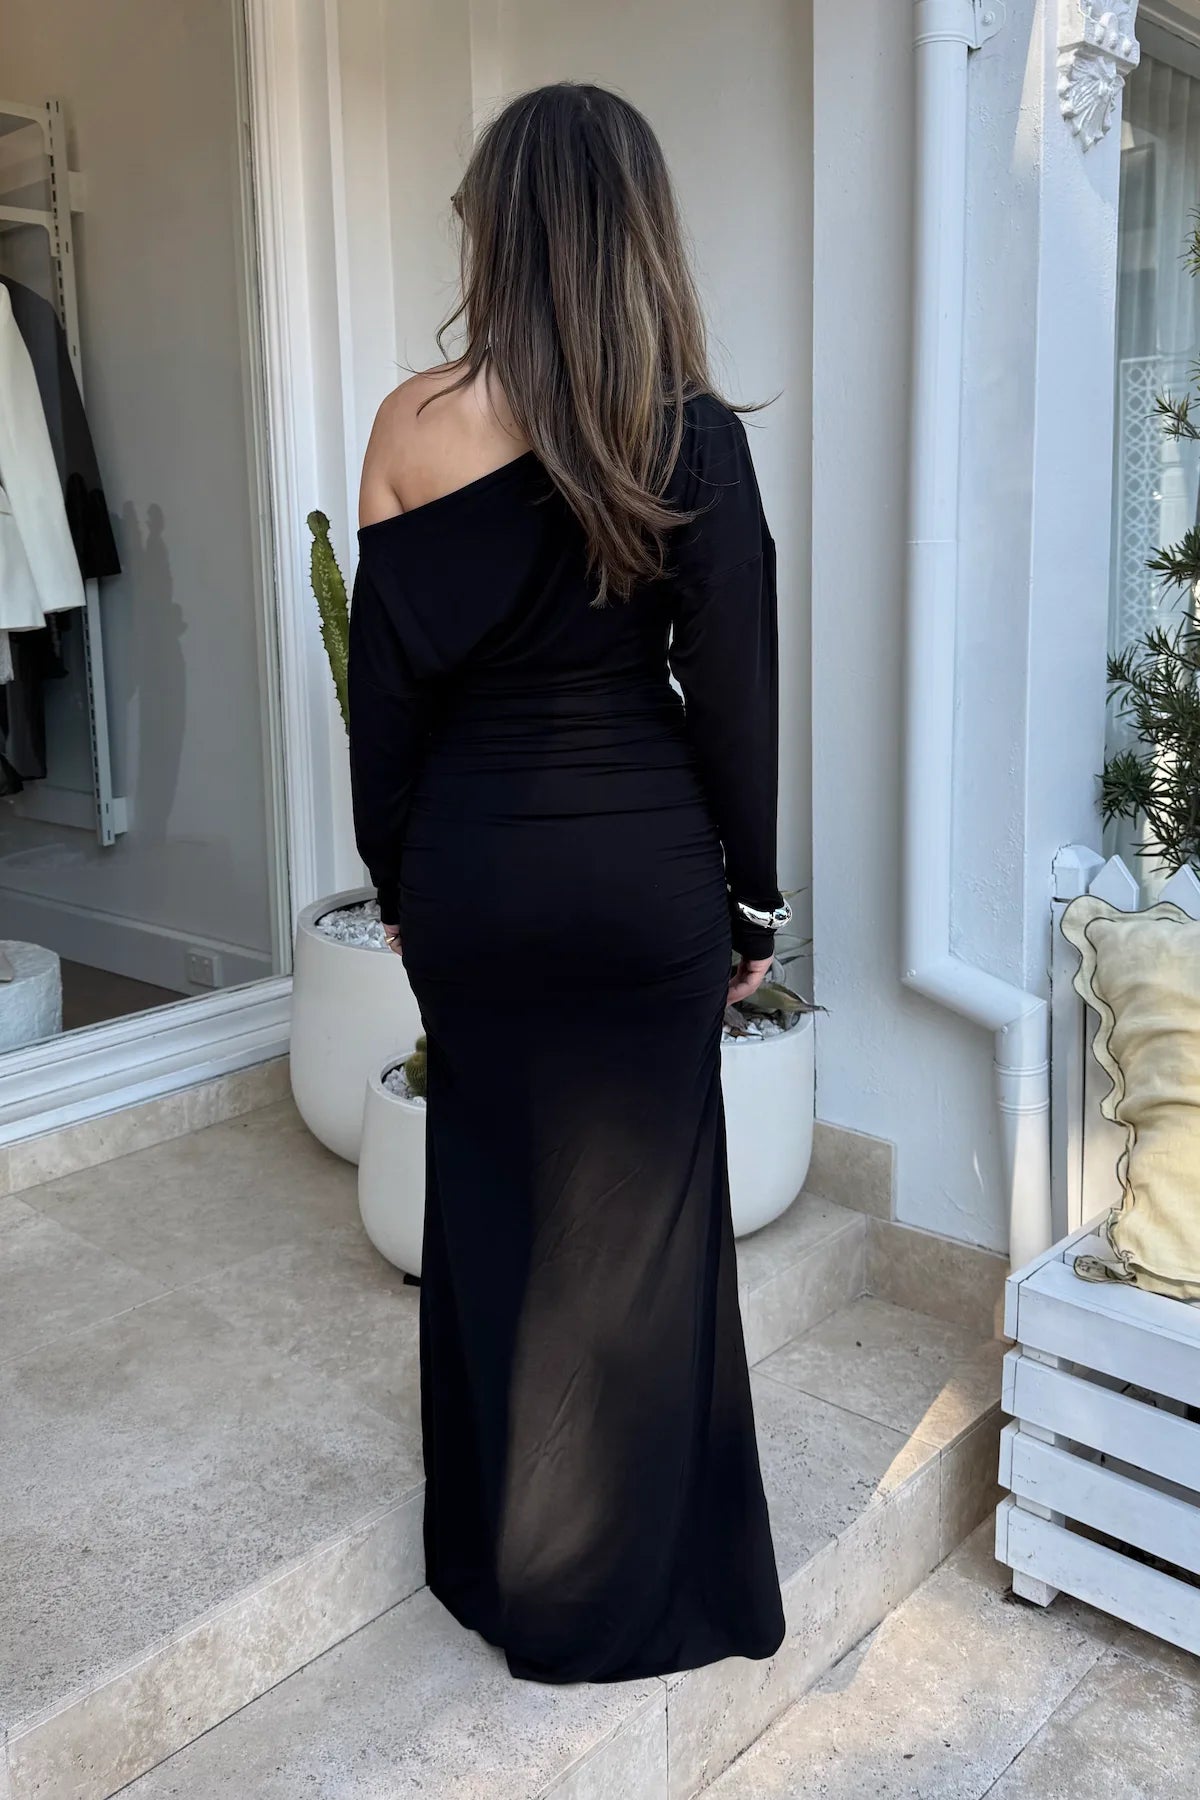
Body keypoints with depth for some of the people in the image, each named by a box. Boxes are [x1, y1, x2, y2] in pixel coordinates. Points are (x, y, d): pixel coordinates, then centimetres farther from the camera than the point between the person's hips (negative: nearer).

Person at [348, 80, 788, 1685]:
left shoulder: (414, 426, -5)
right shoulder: (695, 437, -9)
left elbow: (384, 684, -1)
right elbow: (732, 692, -6)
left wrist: (395, 876, 12)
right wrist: (753, 899, 5)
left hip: (470, 862, 2)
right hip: (645, 863, -1)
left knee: (490, 1196, 17)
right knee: (638, 1215, 12)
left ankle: (499, 1554, 36)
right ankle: (632, 1586, 28)